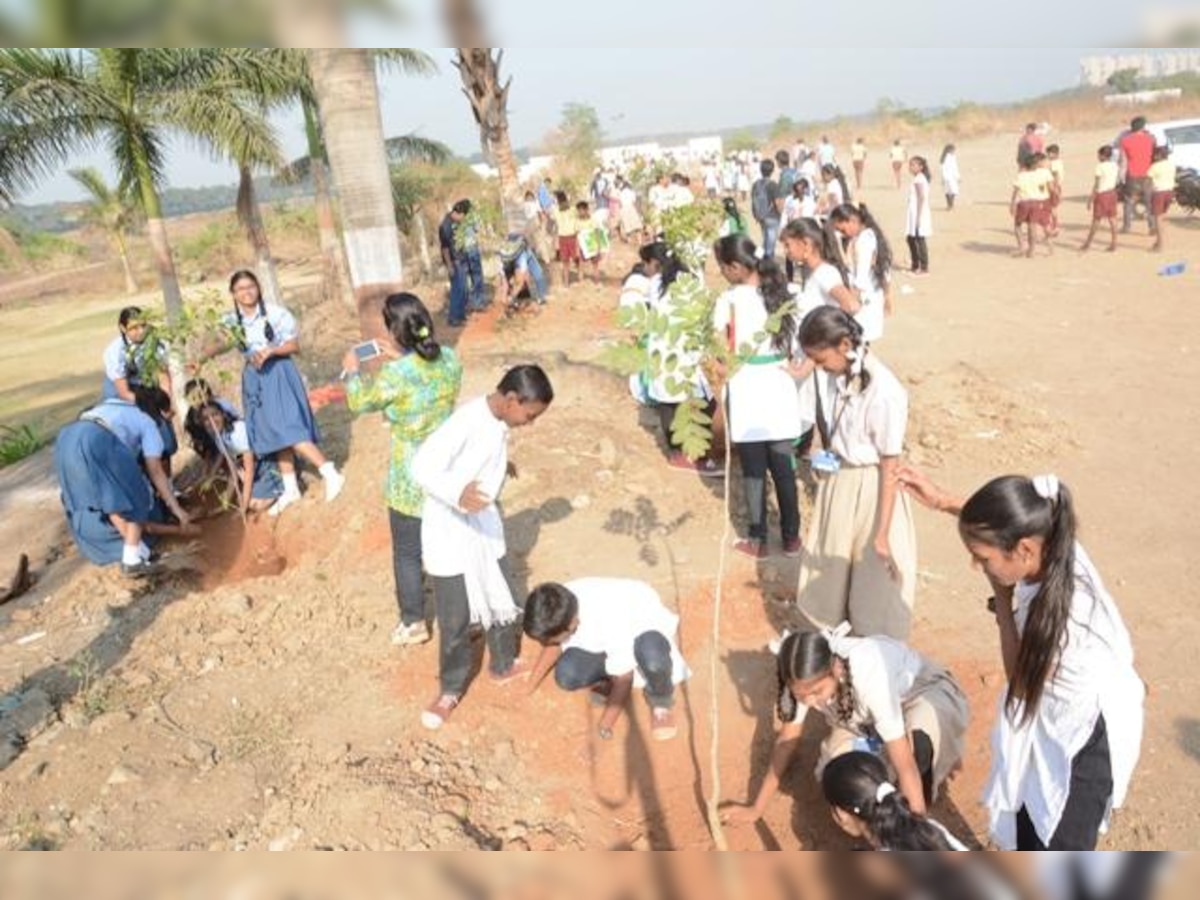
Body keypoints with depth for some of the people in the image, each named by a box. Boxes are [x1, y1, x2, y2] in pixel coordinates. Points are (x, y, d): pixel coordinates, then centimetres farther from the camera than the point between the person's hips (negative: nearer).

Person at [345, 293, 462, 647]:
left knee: (407, 554, 15)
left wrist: (353, 371, 14)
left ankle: (414, 624, 30)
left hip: (412, 480, -5)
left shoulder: (394, 375, -24)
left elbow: (359, 403, -4)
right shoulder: (450, 359, -8)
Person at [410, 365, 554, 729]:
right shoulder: (467, 421, -27)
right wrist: (457, 493, -48)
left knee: (504, 599, 18)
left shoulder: (498, 422, -2)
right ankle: (451, 689, 27)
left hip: (484, 524, 8)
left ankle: (504, 665, 41)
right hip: (449, 530, -8)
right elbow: (422, 466, -31)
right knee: (456, 617, 5)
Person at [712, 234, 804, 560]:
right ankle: (791, 537, 24)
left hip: (745, 391, -3)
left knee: (753, 470, 9)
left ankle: (757, 541, 20)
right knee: (784, 467, 13)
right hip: (779, 387, 4)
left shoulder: (728, 300, -11)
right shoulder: (784, 293, 3)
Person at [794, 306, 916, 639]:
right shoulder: (828, 373, -9)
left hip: (871, 489, -7)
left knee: (874, 580, 10)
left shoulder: (884, 392, -28)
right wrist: (824, 458, -1)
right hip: (835, 480, 7)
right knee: (830, 568, 22)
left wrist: (883, 533, -17)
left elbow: (890, 468, -21)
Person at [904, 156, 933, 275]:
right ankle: (915, 266, 23)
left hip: (919, 213, -10)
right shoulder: (920, 179, 15)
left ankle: (924, 268, -1)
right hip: (914, 213, 10)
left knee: (920, 239, -6)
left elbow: (922, 198, -19)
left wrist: (918, 217, -22)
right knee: (911, 239, 15)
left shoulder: (918, 180, -14)